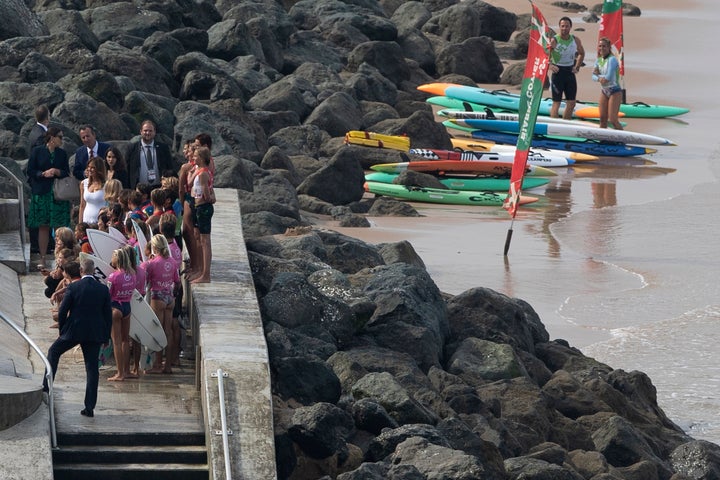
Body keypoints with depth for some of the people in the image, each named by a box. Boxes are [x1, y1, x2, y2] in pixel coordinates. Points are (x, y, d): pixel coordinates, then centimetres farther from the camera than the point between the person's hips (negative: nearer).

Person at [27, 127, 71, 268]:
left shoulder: (62, 154, 11)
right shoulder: (37, 152, 3)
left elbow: (67, 173, 10)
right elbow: (30, 171, 2)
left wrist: (57, 172, -10)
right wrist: (44, 174, -14)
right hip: (41, 193, -2)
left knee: (59, 227, -5)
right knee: (43, 227, 0)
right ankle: (42, 258, 4)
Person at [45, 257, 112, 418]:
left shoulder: (73, 287, -8)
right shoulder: (103, 289, 0)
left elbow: (62, 311, -5)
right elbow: (108, 314, 4)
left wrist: (62, 330, 11)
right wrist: (106, 336, 13)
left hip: (74, 331, -2)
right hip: (95, 333, 2)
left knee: (54, 351, 22)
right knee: (92, 367, 6)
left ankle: (46, 386, 19)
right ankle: (89, 407, 4)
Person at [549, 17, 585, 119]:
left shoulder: (575, 40, 3)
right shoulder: (554, 41, -12)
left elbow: (581, 53, 21)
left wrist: (577, 67, 10)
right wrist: (550, 65, -26)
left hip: (570, 72, 5)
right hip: (558, 72, -5)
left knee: (571, 103, 6)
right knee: (556, 102, -4)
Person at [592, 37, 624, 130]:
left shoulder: (612, 59, -16)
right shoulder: (598, 60, 6)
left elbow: (608, 77, -24)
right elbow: (594, 77, 0)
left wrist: (598, 74, -7)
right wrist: (599, 78, -22)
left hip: (615, 92, -7)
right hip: (604, 91, 7)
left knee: (613, 120, -12)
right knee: (603, 119, 7)